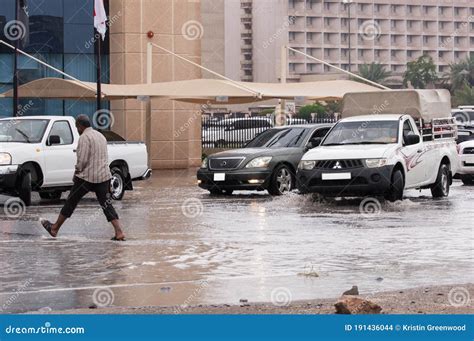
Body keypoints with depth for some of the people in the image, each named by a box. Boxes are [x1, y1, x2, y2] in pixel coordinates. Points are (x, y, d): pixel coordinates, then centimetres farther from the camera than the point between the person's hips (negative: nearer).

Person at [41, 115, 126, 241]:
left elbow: (82, 160, -19)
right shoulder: (101, 136, 15)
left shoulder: (84, 137, -11)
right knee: (107, 205, 4)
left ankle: (55, 228, 17)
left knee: (71, 202, 6)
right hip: (104, 176, 7)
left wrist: (77, 172, -2)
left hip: (87, 177, -7)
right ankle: (119, 232, -9)